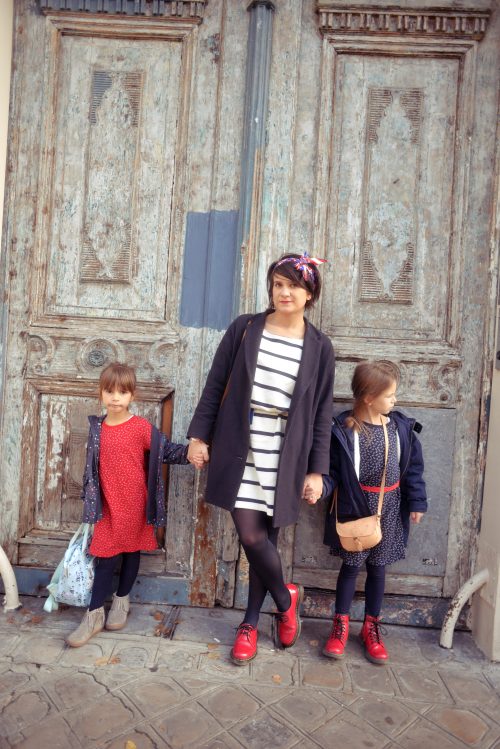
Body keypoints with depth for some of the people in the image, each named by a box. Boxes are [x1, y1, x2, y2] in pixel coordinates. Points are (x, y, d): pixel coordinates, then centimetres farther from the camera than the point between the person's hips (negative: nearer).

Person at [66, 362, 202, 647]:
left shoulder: (142, 427, -12)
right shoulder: (97, 428, 3)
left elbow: (166, 450, -8)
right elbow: (93, 467, 11)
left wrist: (188, 453, -28)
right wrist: (92, 503, 16)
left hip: (135, 505, -2)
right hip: (109, 506, 3)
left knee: (132, 551, 14)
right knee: (106, 556, 6)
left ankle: (122, 601, 35)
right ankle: (94, 615, 20)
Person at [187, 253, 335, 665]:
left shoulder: (319, 347, 1)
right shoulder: (244, 328, 1)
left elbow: (322, 413, 3)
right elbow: (216, 385, 5)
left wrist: (317, 469, 1)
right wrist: (200, 434, 3)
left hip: (284, 459, 0)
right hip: (241, 452, 0)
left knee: (265, 537, 7)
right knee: (251, 536, -4)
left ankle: (251, 622, 32)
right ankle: (286, 597, 27)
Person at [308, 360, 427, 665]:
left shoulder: (402, 427, -2)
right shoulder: (343, 430, -15)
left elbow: (413, 468, 5)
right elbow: (333, 470, -9)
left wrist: (417, 502, 4)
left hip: (389, 509, 3)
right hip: (355, 508, -3)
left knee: (378, 567, 14)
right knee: (352, 565, 8)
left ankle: (372, 626, 31)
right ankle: (341, 625, 26)